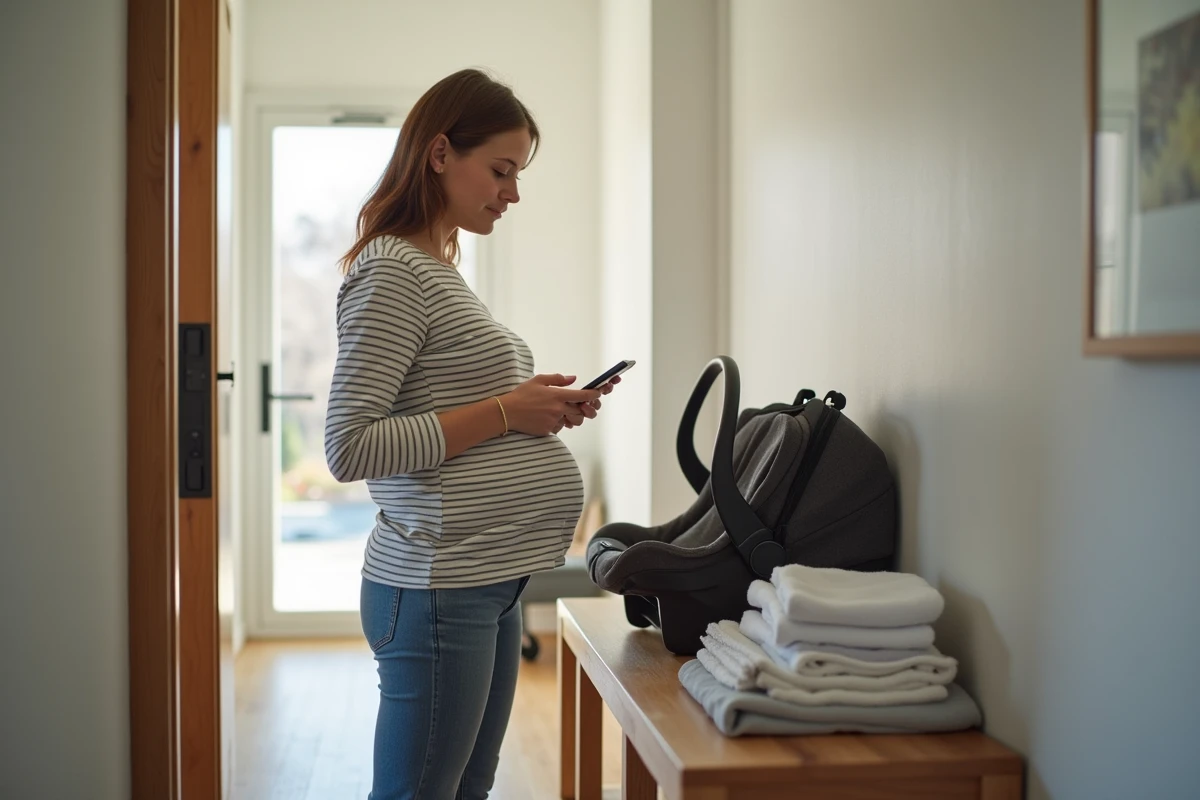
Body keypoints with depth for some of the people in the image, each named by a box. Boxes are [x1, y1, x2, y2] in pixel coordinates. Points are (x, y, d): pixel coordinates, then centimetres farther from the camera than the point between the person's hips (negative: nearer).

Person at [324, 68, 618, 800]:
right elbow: (351, 448, -20)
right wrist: (503, 412, -17)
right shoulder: (391, 272, -13)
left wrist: (539, 407, 6)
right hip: (439, 591, -10)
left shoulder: (440, 269, 16)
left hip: (494, 585, 10)